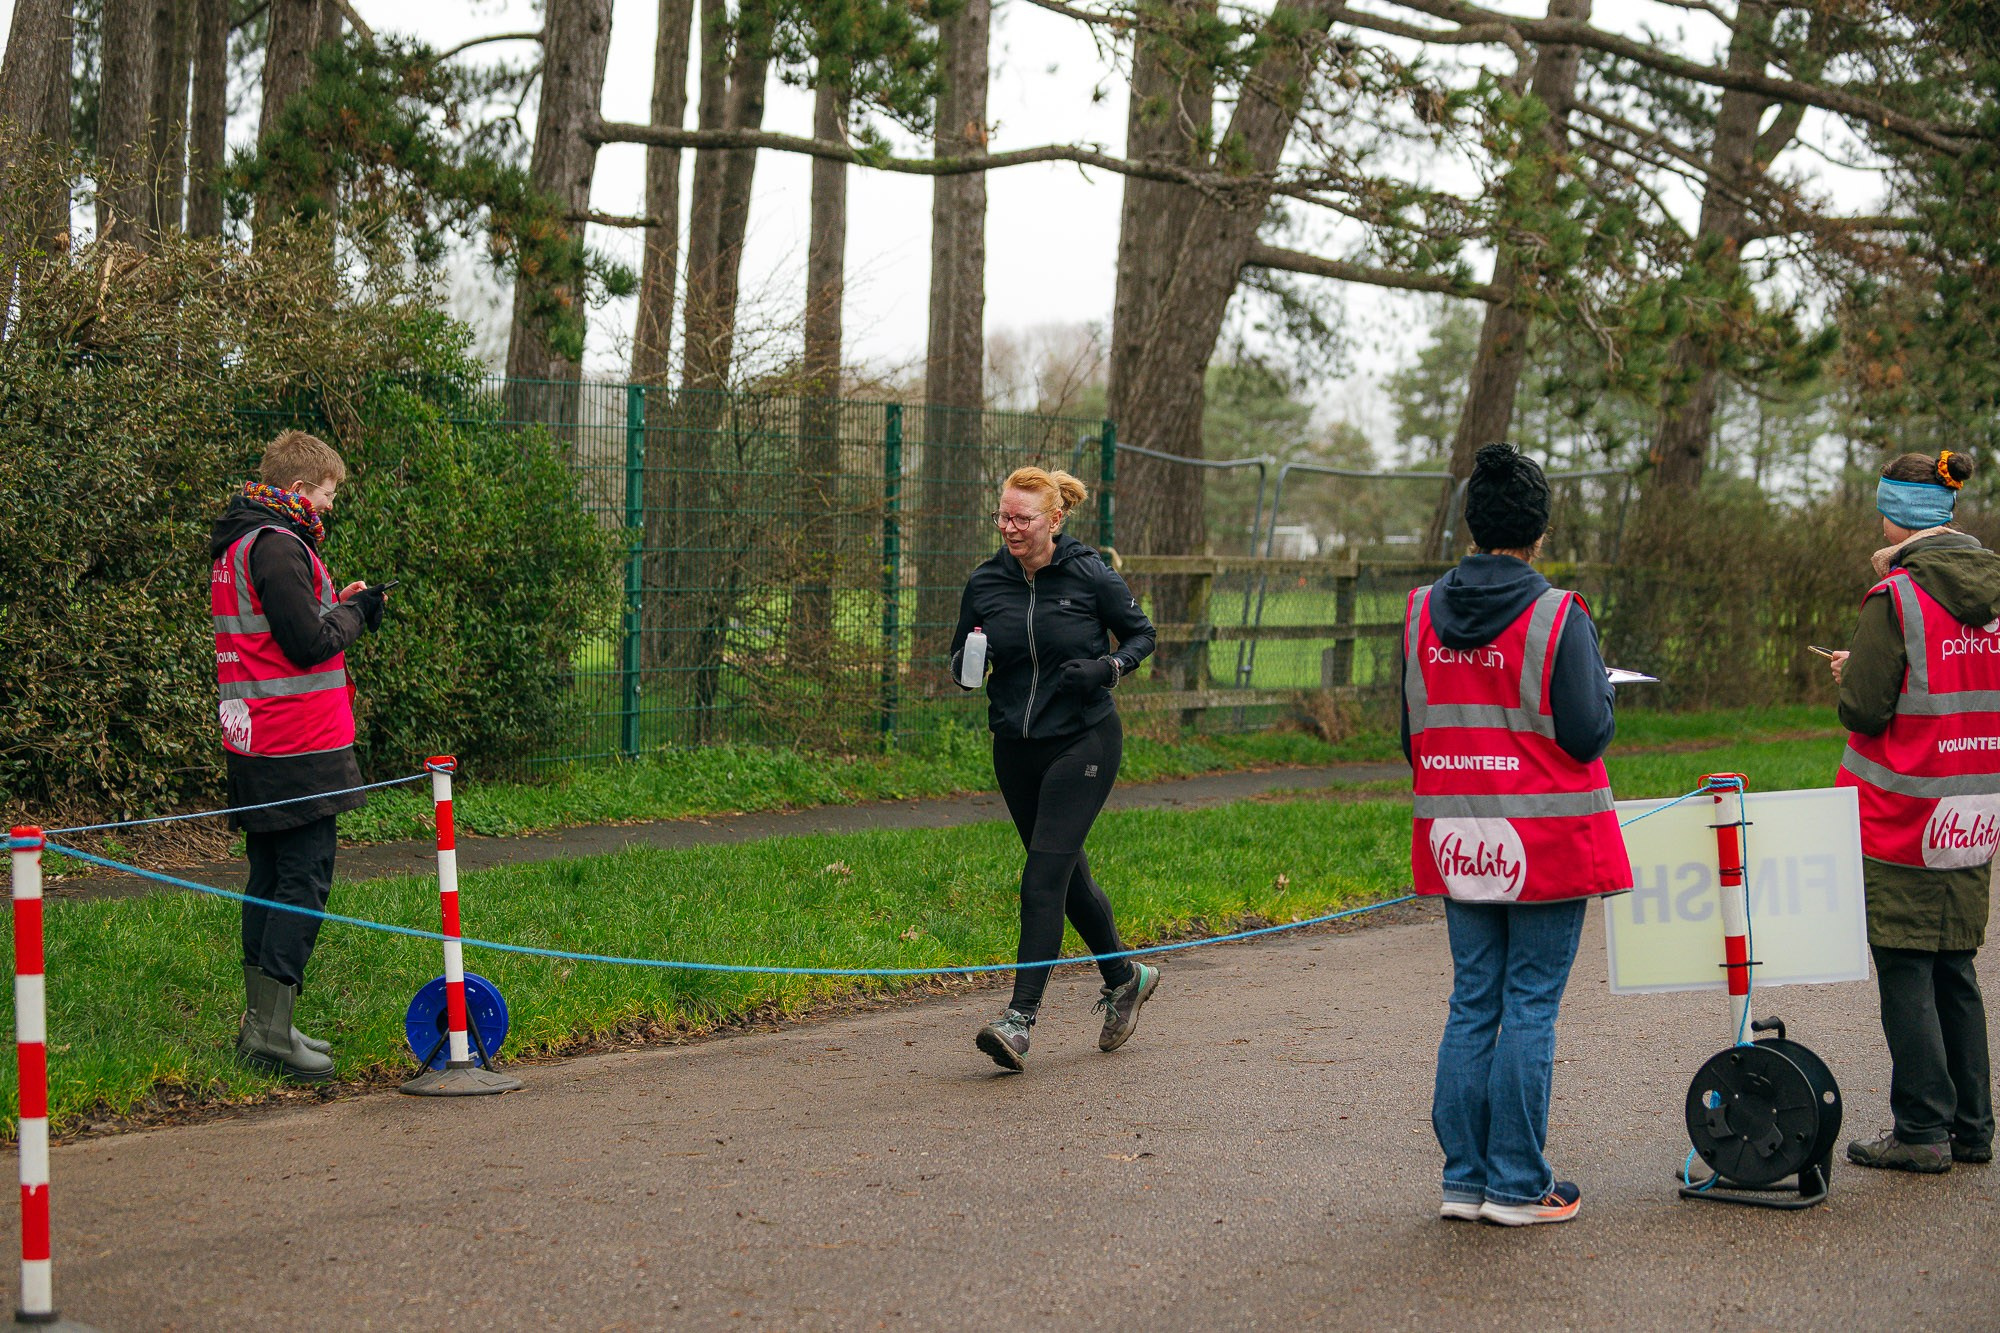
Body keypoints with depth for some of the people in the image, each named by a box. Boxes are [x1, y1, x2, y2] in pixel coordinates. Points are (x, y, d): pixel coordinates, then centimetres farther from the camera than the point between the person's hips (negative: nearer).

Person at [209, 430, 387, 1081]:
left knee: (270, 878, 13)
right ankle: (270, 1027, -10)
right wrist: (354, 611, -3)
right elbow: (309, 644, -19)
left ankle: (260, 1021, 18)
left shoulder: (236, 545, 17)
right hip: (298, 745, -10)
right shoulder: (277, 546, -15)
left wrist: (335, 604, 13)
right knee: (305, 879, -8)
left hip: (253, 745, 10)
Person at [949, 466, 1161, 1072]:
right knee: (1068, 874, 15)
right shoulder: (984, 584, 1)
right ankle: (1125, 976, 38)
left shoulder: (1091, 576, -9)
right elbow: (960, 661, 12)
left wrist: (1107, 668, -16)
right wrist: (968, 662, -12)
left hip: (1083, 743, -5)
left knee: (1044, 878, -14)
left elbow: (1142, 635, 4)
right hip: (1015, 749, 5)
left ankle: (1020, 1019, -15)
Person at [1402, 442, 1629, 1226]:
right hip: (1546, 842, -5)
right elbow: (1589, 732, -12)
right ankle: (1517, 1185, 5)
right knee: (1531, 1008, 1)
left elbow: (1411, 735, 9)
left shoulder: (1422, 614, 4)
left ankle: (1464, 1178, 15)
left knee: (1472, 1005, 12)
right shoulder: (1558, 618, -12)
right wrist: (1597, 677, 7)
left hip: (1457, 840, 5)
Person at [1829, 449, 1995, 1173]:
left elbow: (1864, 710, -16)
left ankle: (1923, 1128, 2)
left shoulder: (1897, 596, -14)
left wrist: (1850, 675, 5)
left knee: (1904, 968, 0)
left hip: (1902, 812, -7)